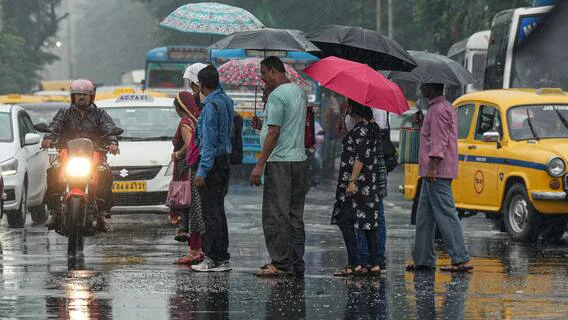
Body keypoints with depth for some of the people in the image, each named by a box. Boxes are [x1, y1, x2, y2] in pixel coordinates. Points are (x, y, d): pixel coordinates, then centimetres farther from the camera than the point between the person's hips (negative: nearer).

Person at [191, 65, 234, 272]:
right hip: (224, 161, 9)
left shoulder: (211, 106, -16)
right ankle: (222, 257, 16)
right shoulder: (226, 101, 10)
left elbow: (209, 141, -20)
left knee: (211, 212, -6)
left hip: (213, 162, -9)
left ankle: (214, 259, -6)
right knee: (218, 211, 13)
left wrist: (202, 171, -20)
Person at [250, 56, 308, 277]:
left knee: (276, 215, -6)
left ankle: (281, 264, -7)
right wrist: (263, 125, 19)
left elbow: (274, 133, -18)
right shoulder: (300, 92, 15)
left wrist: (260, 164, -17)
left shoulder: (277, 95, -13)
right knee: (295, 215, 11)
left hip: (280, 161, -9)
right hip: (299, 159, 9)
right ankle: (296, 263, 12)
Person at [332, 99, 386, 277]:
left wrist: (352, 181, -23)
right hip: (370, 183, 10)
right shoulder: (371, 126, 15)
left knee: (345, 221, -8)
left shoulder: (362, 128, -14)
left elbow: (361, 157, -21)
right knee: (368, 222, 9)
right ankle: (374, 264, 9)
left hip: (359, 182, -10)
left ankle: (354, 264, -12)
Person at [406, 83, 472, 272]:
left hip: (437, 173, -11)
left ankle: (461, 260, -14)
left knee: (446, 215, -12)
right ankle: (423, 260, 15)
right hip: (431, 173, 11)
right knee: (424, 216, 12)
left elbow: (439, 141, -21)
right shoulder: (445, 108, 20)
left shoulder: (439, 110, -13)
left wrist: (432, 167, -25)